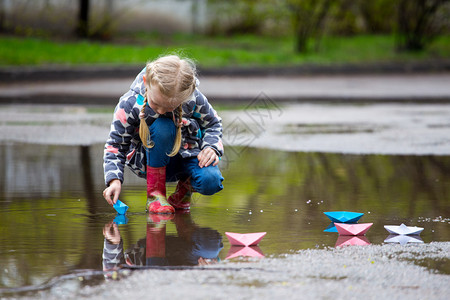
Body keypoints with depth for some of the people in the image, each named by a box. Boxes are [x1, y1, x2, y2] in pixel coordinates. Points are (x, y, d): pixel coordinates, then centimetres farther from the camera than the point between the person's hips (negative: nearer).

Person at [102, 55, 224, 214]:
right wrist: (114, 179, -27)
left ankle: (186, 186, 7)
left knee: (210, 181, -32)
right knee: (163, 127, -35)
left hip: (186, 155, 1)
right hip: (151, 163, -1)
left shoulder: (194, 99, -18)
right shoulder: (130, 104, -22)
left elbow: (213, 124, 2)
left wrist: (212, 147, -18)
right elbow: (116, 145, -12)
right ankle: (155, 194, -20)